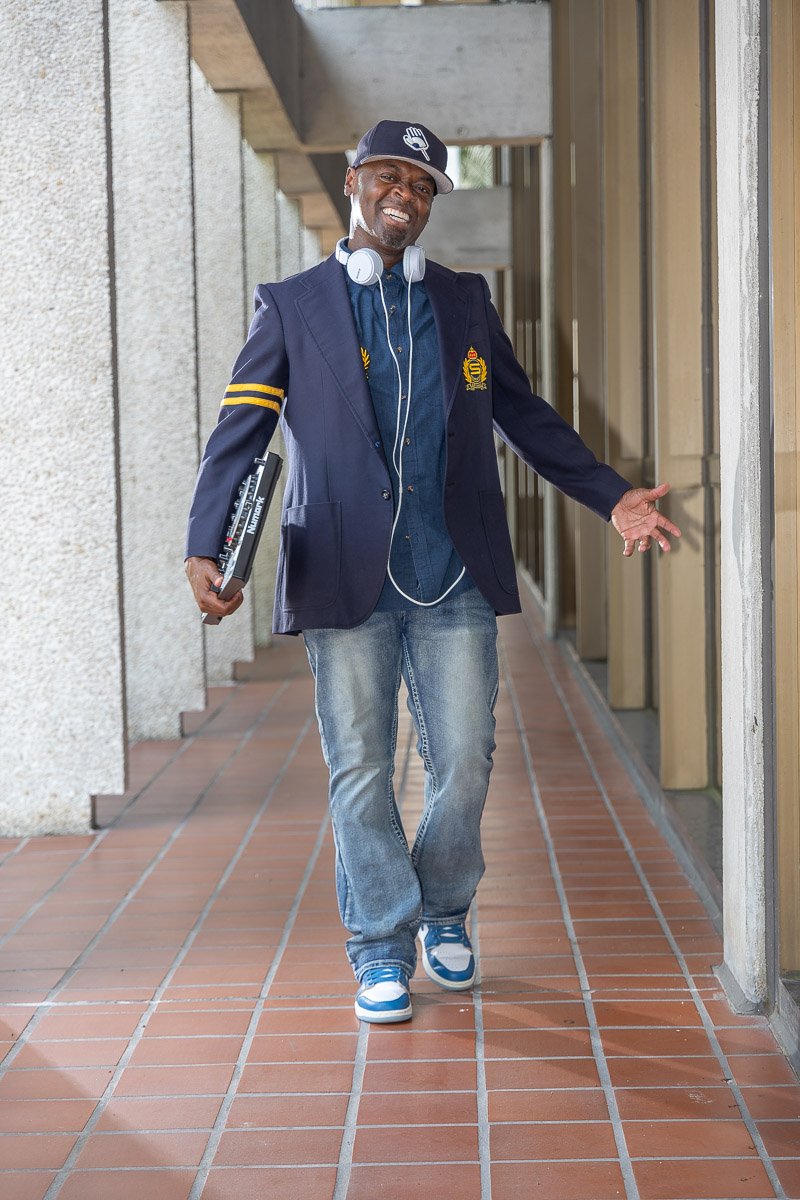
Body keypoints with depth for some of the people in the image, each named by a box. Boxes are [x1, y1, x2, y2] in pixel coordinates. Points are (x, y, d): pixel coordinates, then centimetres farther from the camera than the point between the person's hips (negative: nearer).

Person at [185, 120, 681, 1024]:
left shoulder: (464, 301, 14)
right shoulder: (292, 306, 6)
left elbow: (525, 416, 18)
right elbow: (238, 434, 0)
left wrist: (612, 497, 9)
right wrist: (204, 549, -14)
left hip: (454, 576, 2)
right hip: (346, 577, -2)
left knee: (464, 761, 5)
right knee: (361, 770, 3)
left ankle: (444, 913, 29)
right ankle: (382, 945, 17)